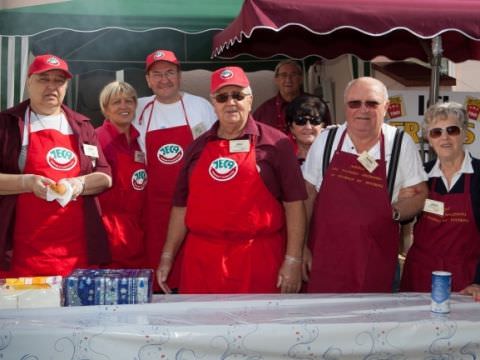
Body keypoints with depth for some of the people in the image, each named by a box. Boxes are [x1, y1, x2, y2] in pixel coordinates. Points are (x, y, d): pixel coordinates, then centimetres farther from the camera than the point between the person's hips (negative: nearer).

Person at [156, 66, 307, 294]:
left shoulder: (275, 143, 0)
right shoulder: (198, 147, 13)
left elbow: (293, 203, -3)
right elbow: (182, 205, 16)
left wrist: (293, 260, -8)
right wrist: (167, 256, 13)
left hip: (258, 261, -3)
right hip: (201, 261, 4)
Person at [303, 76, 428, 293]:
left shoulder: (401, 144, -1)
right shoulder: (326, 141, 3)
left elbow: (419, 194, 7)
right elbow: (307, 195, 8)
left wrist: (394, 212, -10)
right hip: (324, 259, 1)